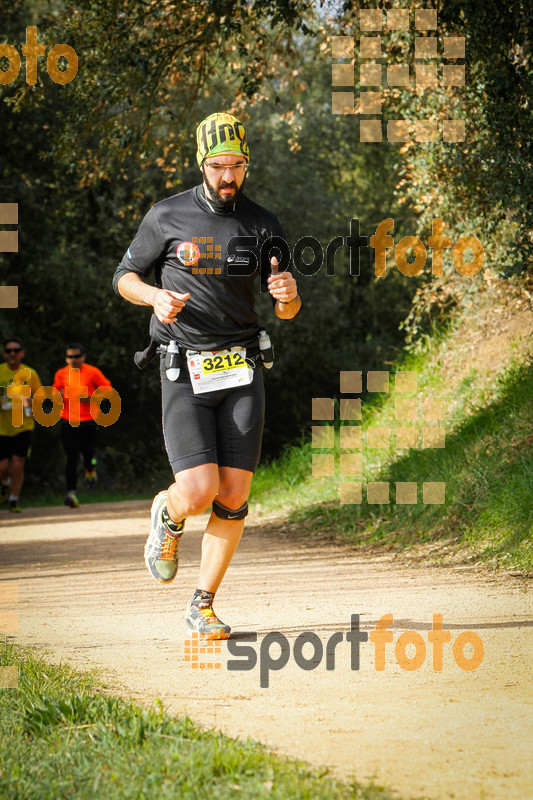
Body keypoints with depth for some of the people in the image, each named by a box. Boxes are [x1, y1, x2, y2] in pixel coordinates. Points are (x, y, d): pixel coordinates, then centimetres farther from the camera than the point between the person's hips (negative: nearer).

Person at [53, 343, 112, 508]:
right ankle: (71, 492, -11)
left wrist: (91, 398, -12)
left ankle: (90, 470, 40)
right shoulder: (61, 374, 7)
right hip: (68, 423, 1)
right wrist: (59, 395, -5)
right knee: (71, 459, -9)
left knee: (88, 454, 3)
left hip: (88, 422, -1)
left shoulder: (92, 372, -2)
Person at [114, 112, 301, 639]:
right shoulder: (167, 217, -1)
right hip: (184, 371, -3)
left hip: (241, 368, 3)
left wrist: (288, 295, -17)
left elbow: (286, 312, 8)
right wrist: (156, 296, -13)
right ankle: (168, 516, 22)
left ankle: (203, 606, 11)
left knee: (234, 497, -3)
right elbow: (125, 277, 10)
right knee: (199, 491, -15)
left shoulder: (262, 225, 6)